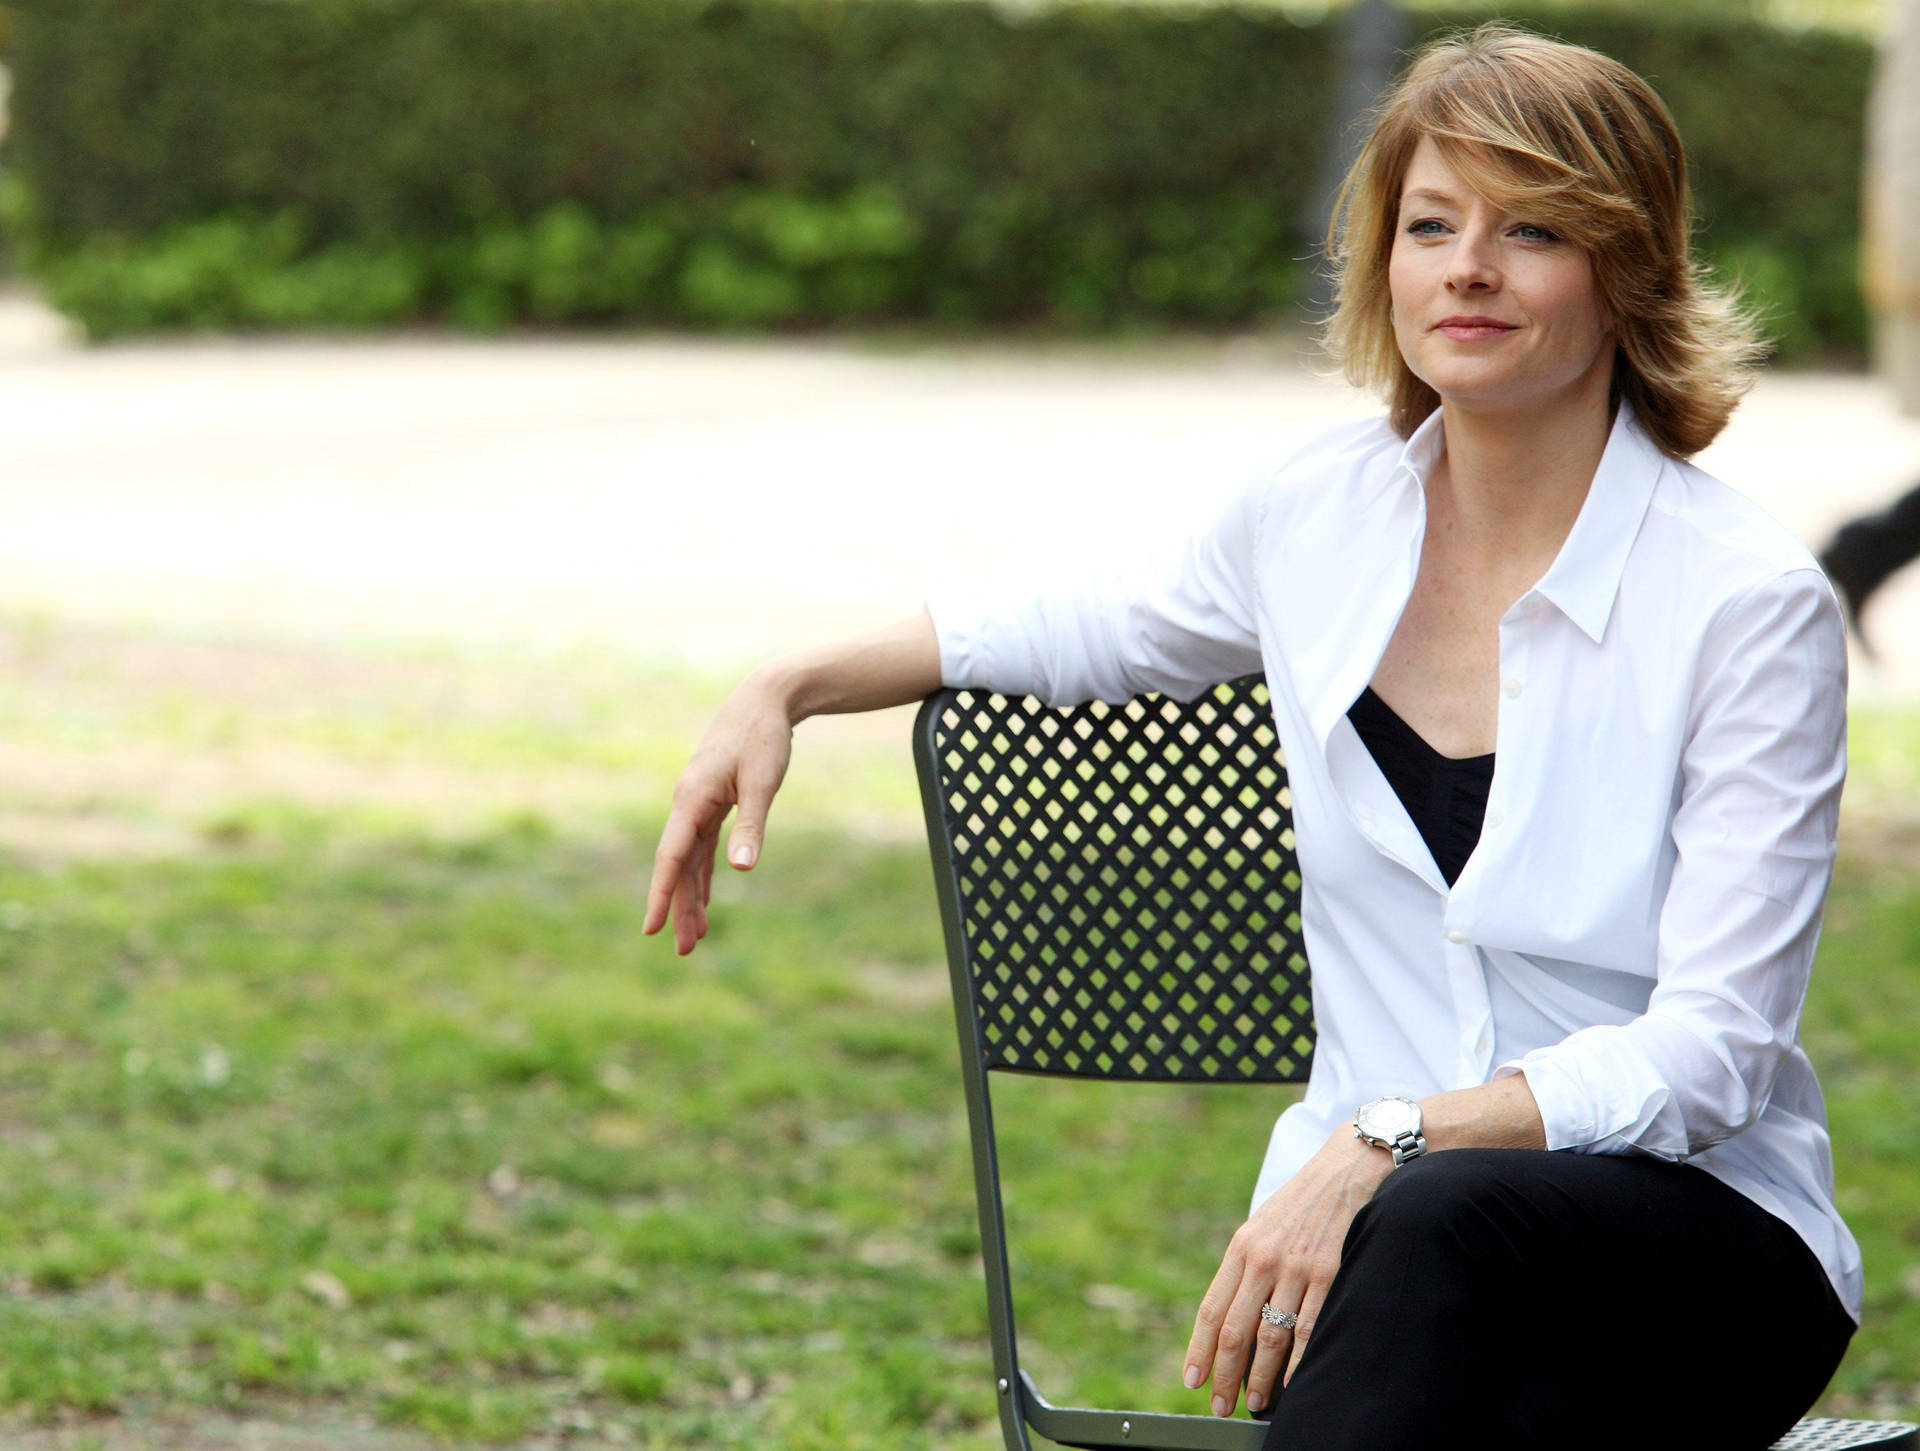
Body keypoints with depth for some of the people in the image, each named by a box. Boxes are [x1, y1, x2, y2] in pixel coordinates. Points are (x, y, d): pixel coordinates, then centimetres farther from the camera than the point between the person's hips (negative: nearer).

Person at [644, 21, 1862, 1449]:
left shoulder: (1753, 605, -10)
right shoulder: (1324, 508, 4)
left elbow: (1711, 1047, -14)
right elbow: (1098, 627, 27)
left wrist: (1389, 1142, -26)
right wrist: (791, 686, 17)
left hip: (1707, 1244, -3)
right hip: (1370, 1236, 3)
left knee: (1440, 1224, -39)